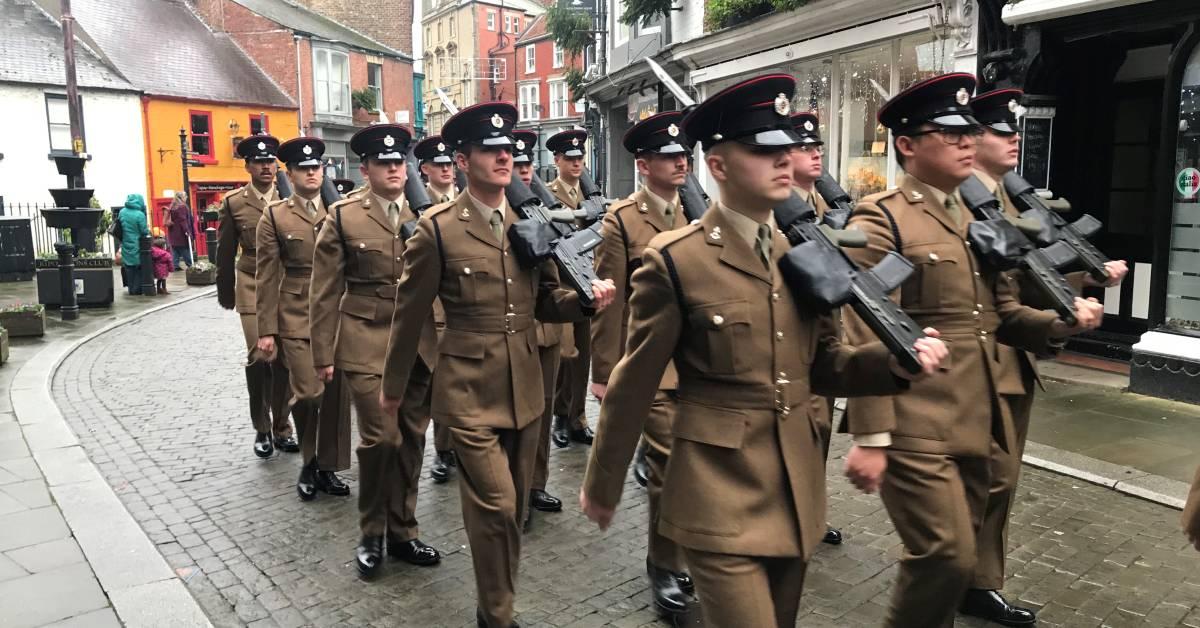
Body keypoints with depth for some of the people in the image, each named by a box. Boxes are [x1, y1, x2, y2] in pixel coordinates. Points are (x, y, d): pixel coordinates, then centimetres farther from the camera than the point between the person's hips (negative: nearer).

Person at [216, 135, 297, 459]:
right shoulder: (233, 202, 3)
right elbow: (225, 253, 9)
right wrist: (225, 294, 11)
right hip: (253, 289, 0)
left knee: (283, 358, 1)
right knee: (258, 357, -6)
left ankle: (281, 427, 16)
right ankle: (262, 429, 10)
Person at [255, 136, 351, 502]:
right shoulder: (274, 217, 1)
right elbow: (267, 278, 0)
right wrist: (266, 330, -4)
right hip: (296, 317, -2)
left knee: (336, 394, 5)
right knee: (308, 392, -9)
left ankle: (327, 467, 20)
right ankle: (308, 461, 19)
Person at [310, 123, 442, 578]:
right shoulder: (343, 217, -1)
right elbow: (325, 291, 0)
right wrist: (324, 354, -2)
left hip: (419, 344, 3)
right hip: (367, 344, -3)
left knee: (411, 438, 9)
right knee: (380, 437, -6)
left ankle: (403, 532, 26)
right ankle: (372, 534, 18)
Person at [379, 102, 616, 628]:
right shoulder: (436, 229, -8)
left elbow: (546, 302, 11)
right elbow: (410, 314, -1)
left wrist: (586, 298, -11)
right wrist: (395, 384, 7)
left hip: (525, 389, 5)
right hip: (470, 391, -5)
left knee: (513, 507, 16)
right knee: (495, 507, -6)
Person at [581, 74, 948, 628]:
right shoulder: (674, 260, -15)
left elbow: (822, 365, 9)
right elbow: (634, 384, -9)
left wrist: (898, 358, -10)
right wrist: (602, 485, 0)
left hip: (797, 493, 6)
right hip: (719, 498, -6)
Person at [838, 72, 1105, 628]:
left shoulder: (977, 219, 15)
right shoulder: (880, 220, -11)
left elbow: (1002, 315, 17)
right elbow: (866, 337, -17)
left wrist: (1065, 320, -3)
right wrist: (870, 437, -20)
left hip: (975, 421, 8)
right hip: (915, 426, -8)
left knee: (960, 551, 17)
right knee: (947, 556, -6)